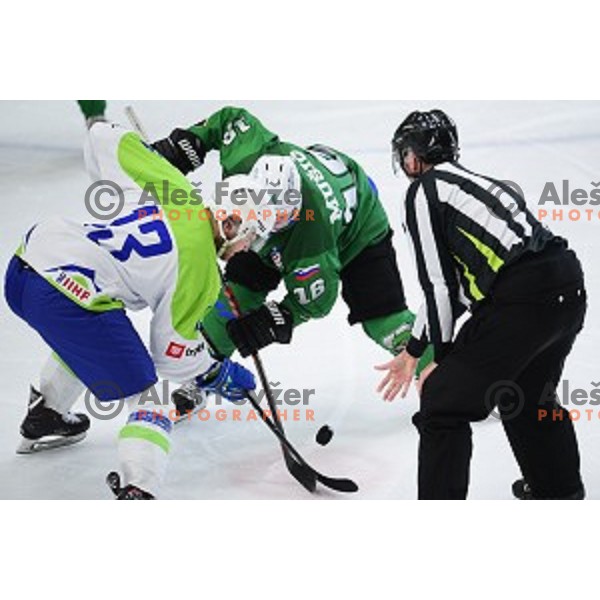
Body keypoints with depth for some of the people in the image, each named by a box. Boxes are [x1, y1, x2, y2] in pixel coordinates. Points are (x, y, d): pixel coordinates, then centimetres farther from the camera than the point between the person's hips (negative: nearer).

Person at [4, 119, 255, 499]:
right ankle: (138, 491, -17)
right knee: (146, 394, 2)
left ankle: (43, 419, 56)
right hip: (70, 304, -8)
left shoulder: (169, 185, 9)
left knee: (80, 342, 39)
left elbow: (102, 135, 19)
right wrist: (217, 375, 19)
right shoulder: (200, 272, -5)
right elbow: (173, 350, 3)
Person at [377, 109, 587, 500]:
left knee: (444, 403, -1)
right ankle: (562, 491, 51)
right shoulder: (470, 182, 29)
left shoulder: (423, 192, 4)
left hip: (522, 300, -9)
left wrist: (443, 357, 8)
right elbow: (450, 285, 28)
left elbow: (440, 283, -2)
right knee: (530, 395, 32)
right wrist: (413, 352, 29)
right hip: (570, 291, 9)